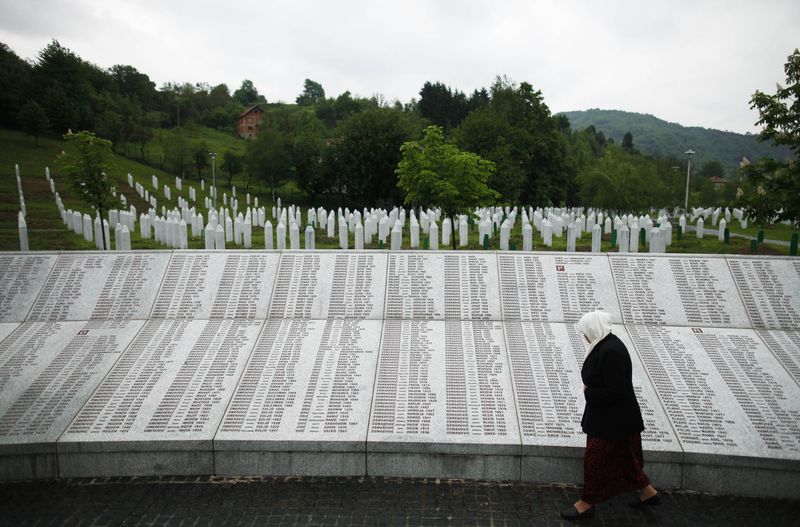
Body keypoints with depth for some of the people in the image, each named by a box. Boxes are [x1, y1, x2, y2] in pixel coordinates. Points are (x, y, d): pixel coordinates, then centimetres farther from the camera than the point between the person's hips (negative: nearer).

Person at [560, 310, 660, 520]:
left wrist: (588, 393, -16)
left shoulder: (611, 352, -29)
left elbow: (614, 392, -29)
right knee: (622, 456, 22)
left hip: (613, 418, -10)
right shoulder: (606, 344, 2)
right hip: (607, 415, 10)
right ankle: (647, 492, 38)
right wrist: (590, 389, 0)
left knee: (594, 457, 6)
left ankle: (587, 502, 23)